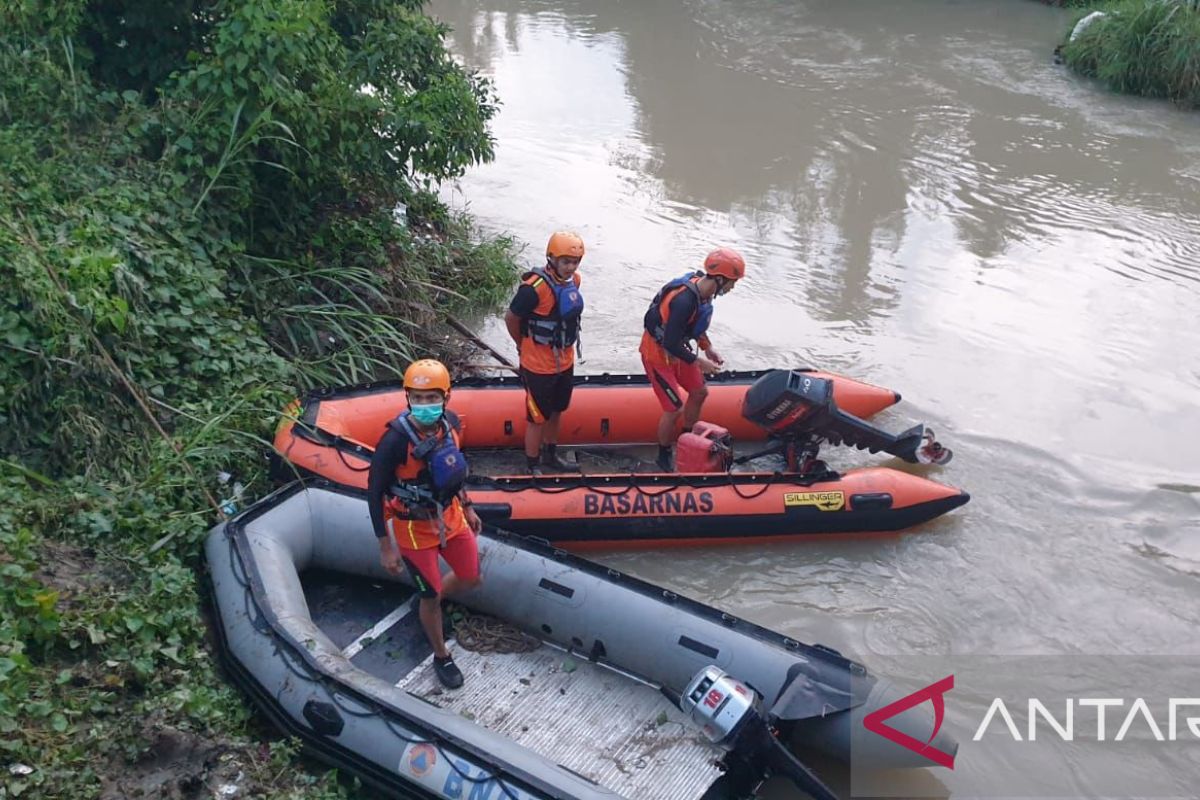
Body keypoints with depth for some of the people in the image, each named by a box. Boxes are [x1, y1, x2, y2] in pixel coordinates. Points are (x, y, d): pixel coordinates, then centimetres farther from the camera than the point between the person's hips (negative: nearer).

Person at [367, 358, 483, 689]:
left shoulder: (449, 421, -11)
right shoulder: (396, 440, -30)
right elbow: (374, 492, -20)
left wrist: (466, 508, 16)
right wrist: (386, 547, -16)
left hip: (450, 516, 6)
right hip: (414, 528, -6)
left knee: (471, 579, 19)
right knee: (431, 597, 10)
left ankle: (428, 601, 49)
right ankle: (441, 657, 35)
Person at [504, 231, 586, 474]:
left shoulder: (573, 280, -1)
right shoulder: (535, 287, -25)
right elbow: (511, 319, -14)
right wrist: (524, 345, 2)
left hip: (564, 361, 8)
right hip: (539, 366, -8)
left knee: (555, 412, 23)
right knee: (538, 418, 5)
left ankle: (550, 456, 42)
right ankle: (533, 467, 21)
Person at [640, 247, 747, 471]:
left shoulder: (702, 288, -6)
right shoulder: (685, 300, -35)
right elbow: (670, 343, -31)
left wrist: (708, 348, 5)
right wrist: (699, 362, -20)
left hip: (676, 350, 10)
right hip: (658, 354, -10)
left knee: (699, 392, 19)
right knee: (675, 409, -6)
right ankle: (664, 457, 16)